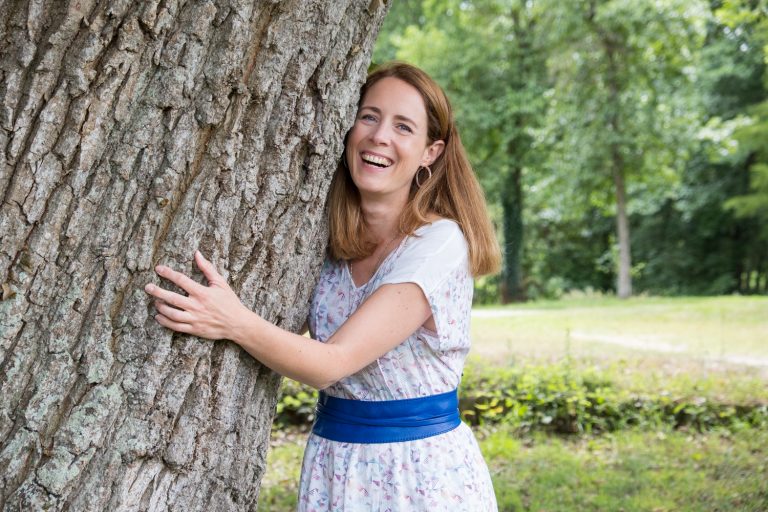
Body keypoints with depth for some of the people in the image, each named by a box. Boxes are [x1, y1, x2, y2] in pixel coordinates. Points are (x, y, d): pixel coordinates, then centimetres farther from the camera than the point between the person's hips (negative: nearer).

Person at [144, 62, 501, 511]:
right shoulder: (326, 237, 0)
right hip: (333, 464, 5)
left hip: (426, 470, -5)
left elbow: (331, 363, -24)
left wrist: (237, 323, -36)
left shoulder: (439, 242, -18)